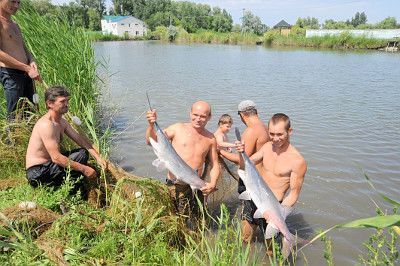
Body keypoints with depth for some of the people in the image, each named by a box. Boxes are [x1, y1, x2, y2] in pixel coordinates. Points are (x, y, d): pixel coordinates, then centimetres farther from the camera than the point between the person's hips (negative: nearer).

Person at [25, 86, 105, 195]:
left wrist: (98, 157, -3)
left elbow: (80, 139, 9)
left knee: (83, 153, 2)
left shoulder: (62, 122, 6)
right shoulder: (46, 125, -25)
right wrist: (84, 169, -25)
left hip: (48, 164, 9)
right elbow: (56, 158, -29)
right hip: (37, 173, -9)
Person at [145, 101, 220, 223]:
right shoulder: (178, 129, -1)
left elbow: (214, 165, 12)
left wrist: (212, 184, -5)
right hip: (175, 185, -3)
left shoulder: (210, 139, 8)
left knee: (195, 223, 13)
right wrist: (151, 125, -22)